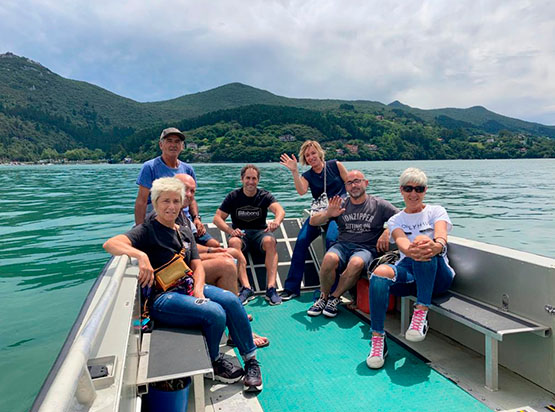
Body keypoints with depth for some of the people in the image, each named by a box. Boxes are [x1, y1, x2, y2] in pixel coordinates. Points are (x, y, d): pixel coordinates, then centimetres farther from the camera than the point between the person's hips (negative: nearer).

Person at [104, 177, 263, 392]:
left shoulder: (185, 233, 15)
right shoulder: (147, 230, -6)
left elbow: (197, 266, 10)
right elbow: (110, 244, -22)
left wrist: (198, 289, -10)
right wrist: (141, 255, -39)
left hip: (189, 287, 6)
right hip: (162, 299, -6)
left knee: (230, 300, -21)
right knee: (215, 312, -27)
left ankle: (251, 360, -6)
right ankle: (212, 362, 3)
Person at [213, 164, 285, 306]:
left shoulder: (264, 196, 1)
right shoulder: (233, 196, 3)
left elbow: (280, 210, -18)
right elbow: (217, 218, -3)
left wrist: (276, 221, -43)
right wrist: (231, 231, -23)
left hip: (260, 231, 0)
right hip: (240, 233, 0)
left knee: (270, 241, -34)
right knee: (233, 242, -34)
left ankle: (271, 288, -39)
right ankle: (246, 288, -39)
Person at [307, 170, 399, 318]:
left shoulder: (379, 205, 9)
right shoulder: (341, 205, 15)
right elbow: (312, 222, 11)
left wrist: (387, 232, -14)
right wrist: (327, 214, -11)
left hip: (366, 248, -2)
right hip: (343, 245, 2)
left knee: (356, 263, -37)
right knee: (329, 259, -33)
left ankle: (335, 297, -13)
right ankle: (323, 297, -8)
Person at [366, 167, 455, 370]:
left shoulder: (436, 211, 10)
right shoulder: (395, 220, 13)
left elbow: (441, 235, -14)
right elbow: (401, 242, -12)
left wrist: (436, 245, -41)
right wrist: (410, 251, -38)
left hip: (437, 276, -1)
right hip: (408, 274, 2)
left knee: (424, 244, -34)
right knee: (380, 272, -33)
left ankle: (421, 314, -35)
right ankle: (378, 339, -25)